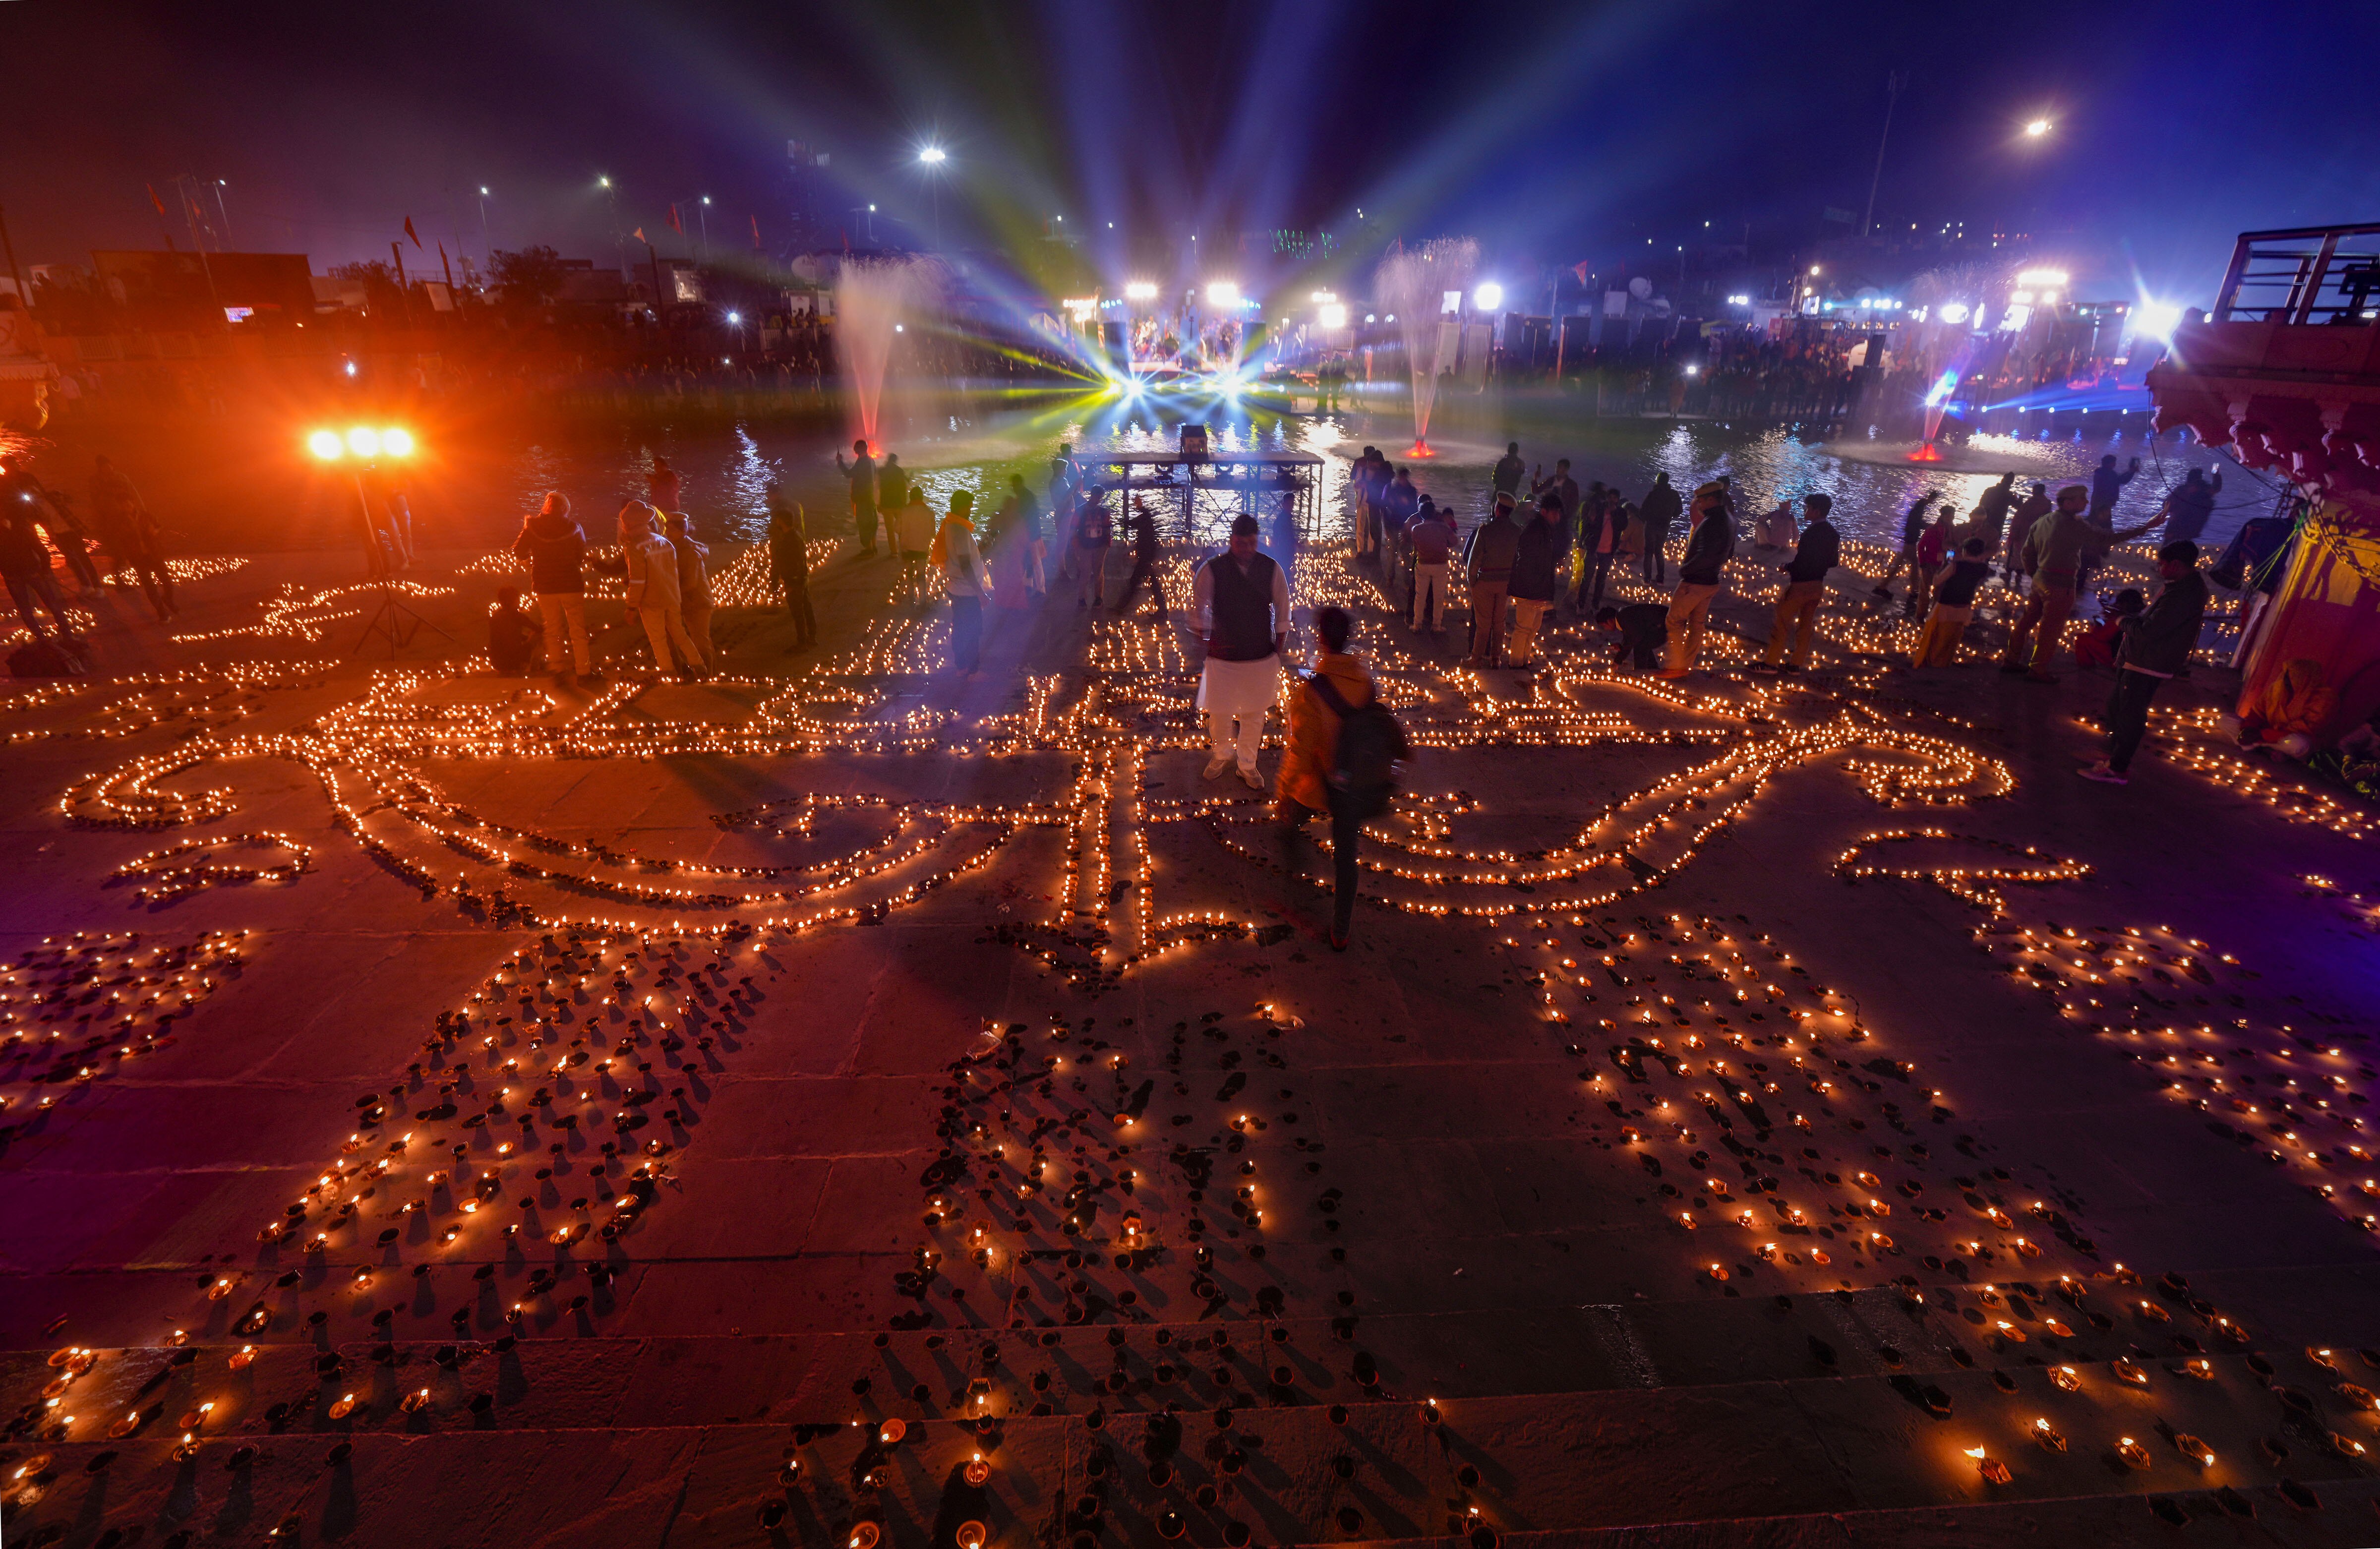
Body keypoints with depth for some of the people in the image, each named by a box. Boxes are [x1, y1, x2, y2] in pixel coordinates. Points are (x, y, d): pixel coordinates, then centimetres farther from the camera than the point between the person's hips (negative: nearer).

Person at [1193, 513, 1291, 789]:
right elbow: (1198, 608, -1)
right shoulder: (1212, 570, -10)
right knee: (1220, 711, 12)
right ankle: (1222, 754, 41)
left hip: (1262, 658, 1)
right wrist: (1208, 640, -8)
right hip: (1223, 656, -1)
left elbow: (1282, 611, 5)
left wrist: (1278, 650, 4)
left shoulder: (1272, 569, -4)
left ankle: (1247, 765, 32)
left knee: (1255, 714, 13)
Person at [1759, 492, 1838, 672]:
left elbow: (1800, 563, -21)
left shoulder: (1811, 533, -19)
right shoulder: (1833, 534, 7)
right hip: (1817, 585, 8)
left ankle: (1771, 662, 2)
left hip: (1800, 584, -8)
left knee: (1782, 622, 0)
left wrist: (1787, 568, -4)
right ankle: (1797, 663, 18)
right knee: (1806, 625, 12)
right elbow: (1833, 562, 13)